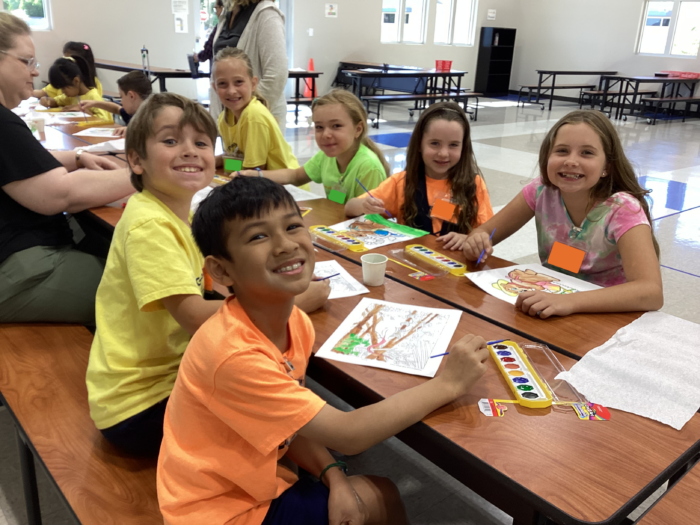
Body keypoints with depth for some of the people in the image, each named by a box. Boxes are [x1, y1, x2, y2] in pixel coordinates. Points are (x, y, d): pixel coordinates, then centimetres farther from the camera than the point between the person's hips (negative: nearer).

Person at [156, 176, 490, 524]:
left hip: (253, 478, 6)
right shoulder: (234, 354, -34)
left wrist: (334, 478, -16)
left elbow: (290, 425, 1)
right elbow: (348, 435, -28)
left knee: (379, 493, 6)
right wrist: (447, 384, -23)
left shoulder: (296, 322, -9)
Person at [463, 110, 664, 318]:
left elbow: (651, 292, -31)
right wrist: (477, 242, -27)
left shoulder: (623, 210, -19)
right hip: (552, 313, 3)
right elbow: (486, 230, -2)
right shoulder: (542, 190, -9)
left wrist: (569, 301, -44)